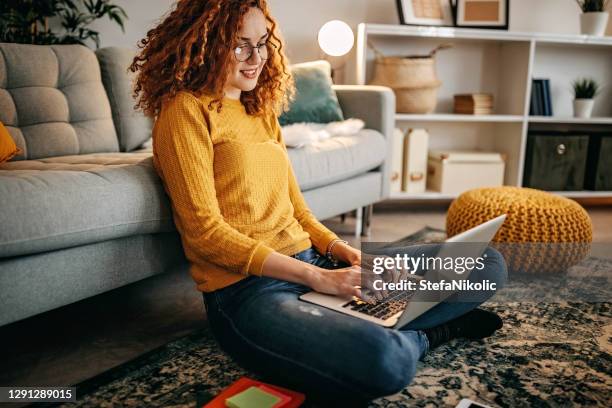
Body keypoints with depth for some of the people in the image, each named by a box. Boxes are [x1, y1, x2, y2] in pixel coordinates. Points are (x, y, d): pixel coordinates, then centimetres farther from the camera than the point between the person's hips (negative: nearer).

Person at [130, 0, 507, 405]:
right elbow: (204, 231, -13)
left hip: (312, 263, 7)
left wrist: (338, 248, -2)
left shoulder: (261, 111, 19)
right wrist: (315, 276, -18)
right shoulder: (187, 111, -4)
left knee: (487, 263, 3)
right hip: (246, 288, -6)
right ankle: (428, 331, -3)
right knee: (383, 359, -35)